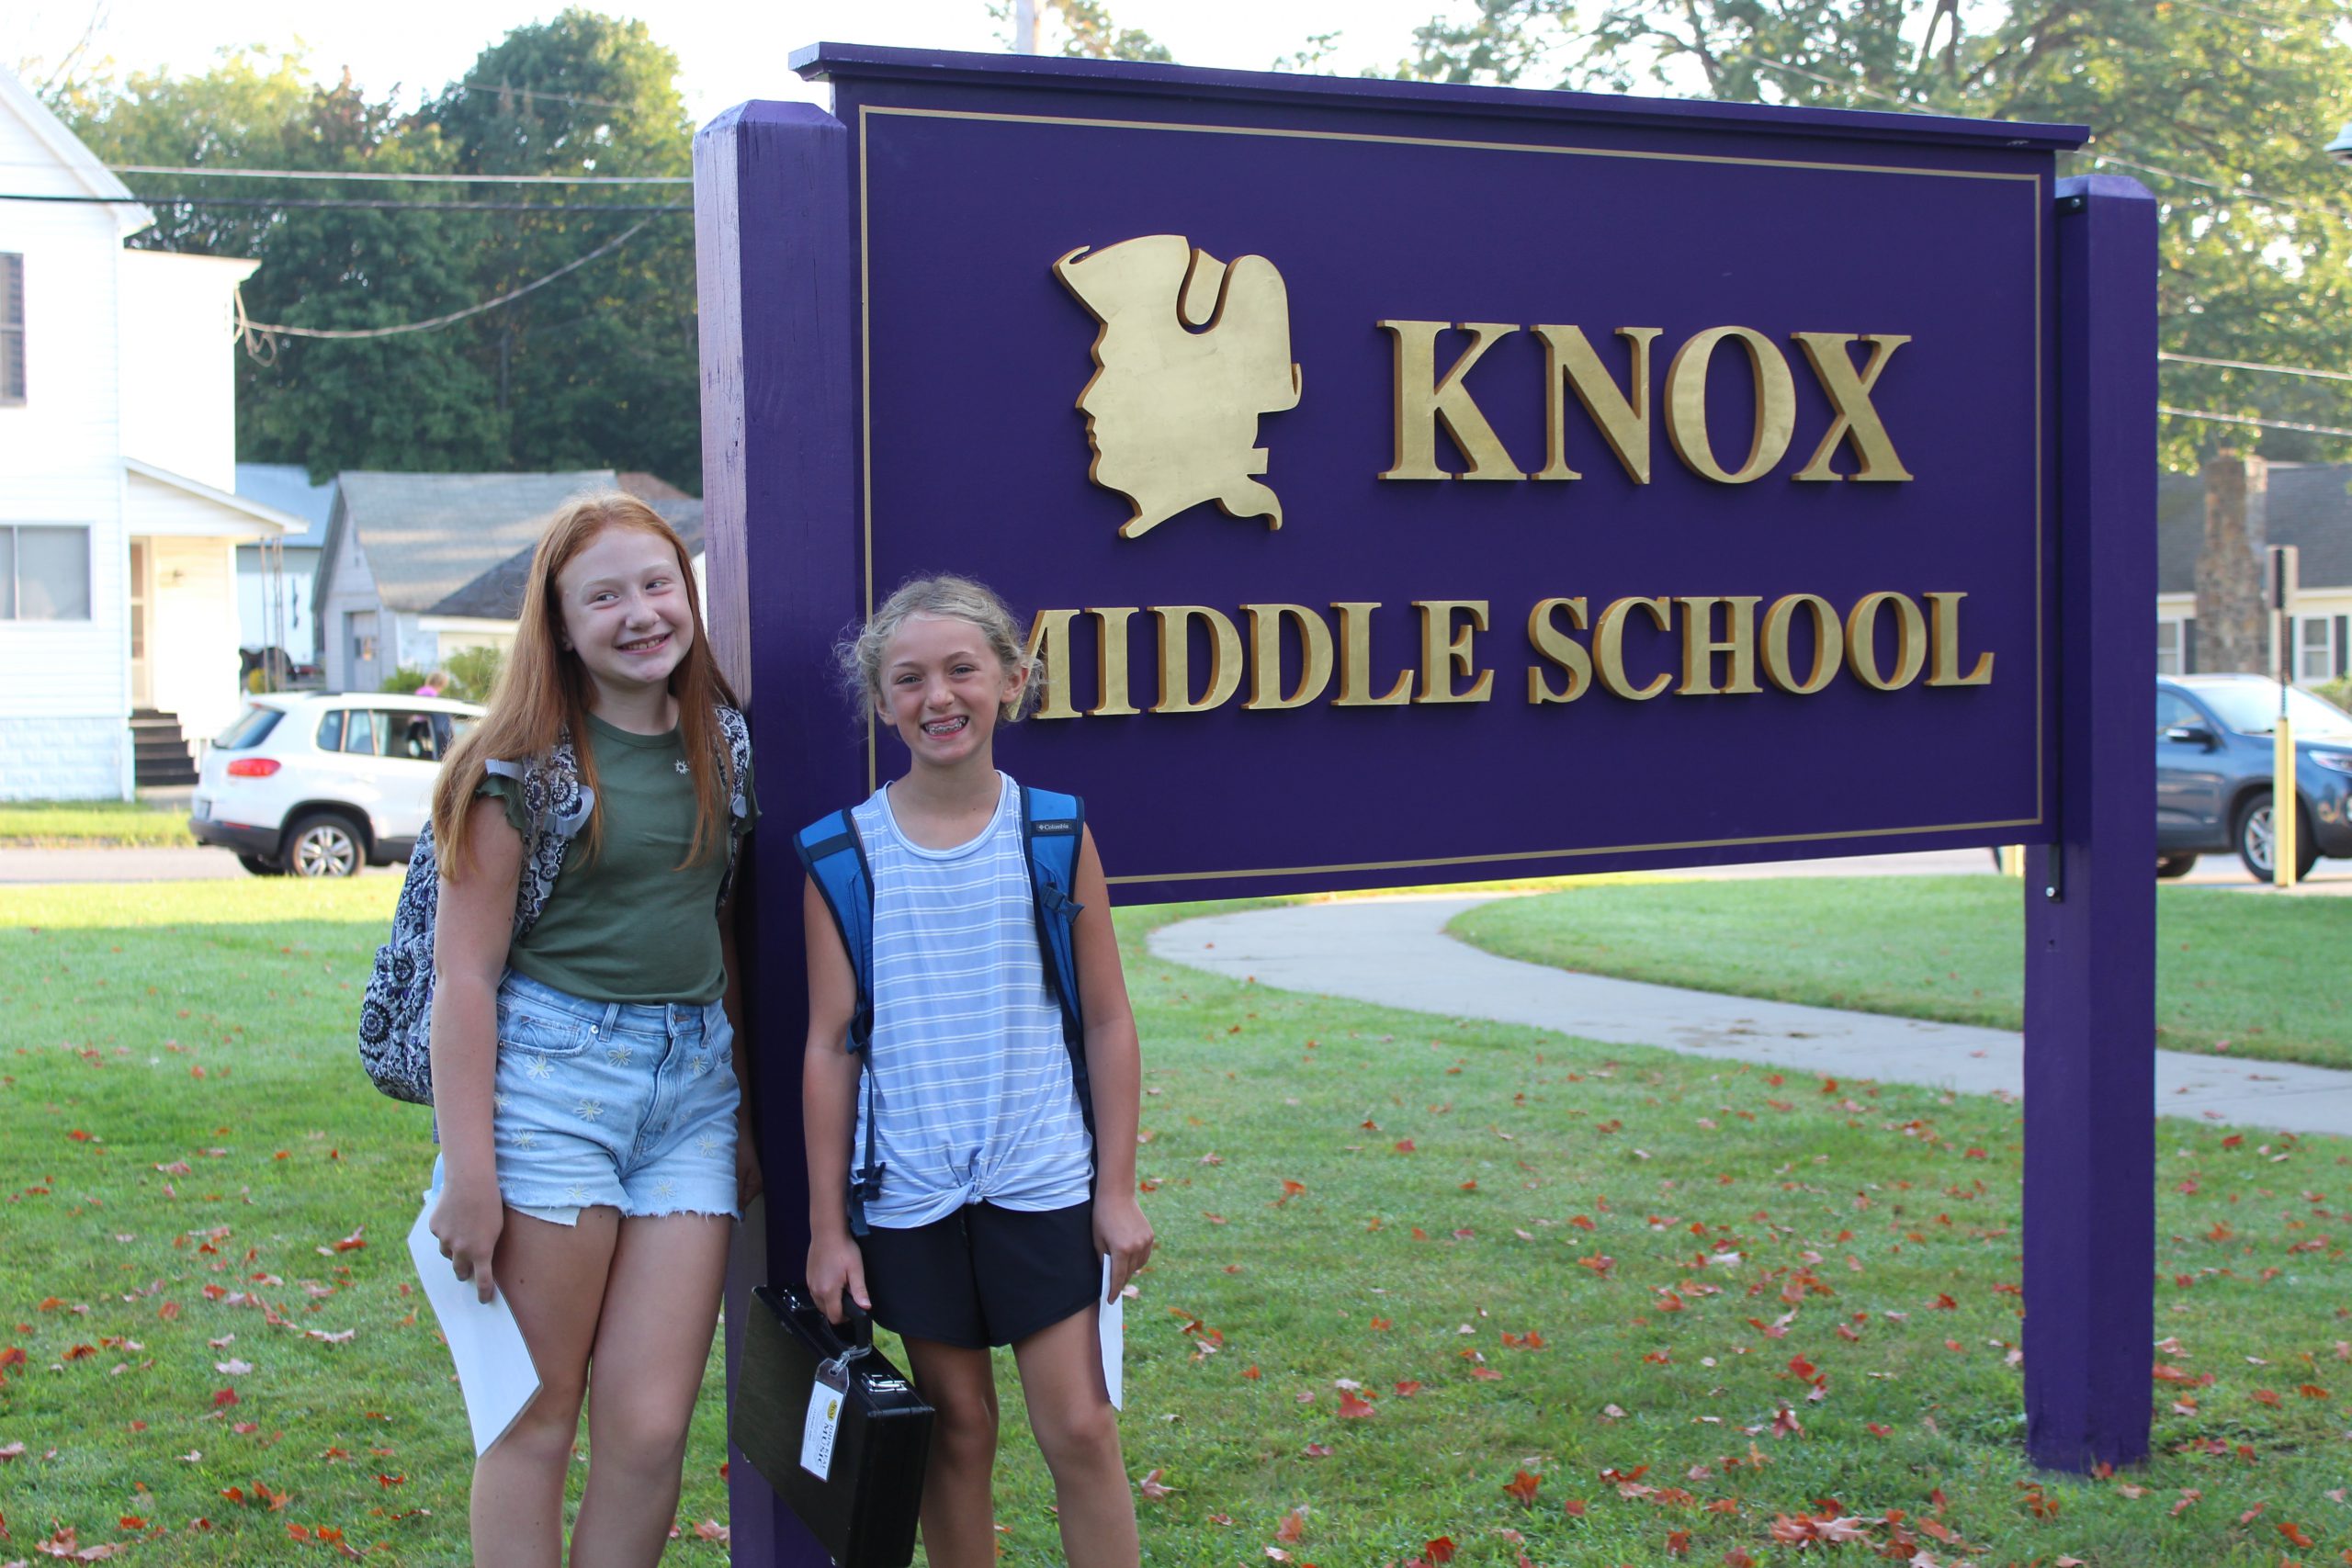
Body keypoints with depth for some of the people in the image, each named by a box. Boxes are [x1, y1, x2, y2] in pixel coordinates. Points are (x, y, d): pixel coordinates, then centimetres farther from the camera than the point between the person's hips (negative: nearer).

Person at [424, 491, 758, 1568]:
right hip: (549, 1074, -4)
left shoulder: (721, 749, 10)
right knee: (539, 1421, 2)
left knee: (650, 1432, 0)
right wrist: (469, 1176, -12)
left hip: (692, 1086, 4)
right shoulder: (524, 764, -5)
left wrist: (749, 1113, 17)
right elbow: (464, 971, -8)